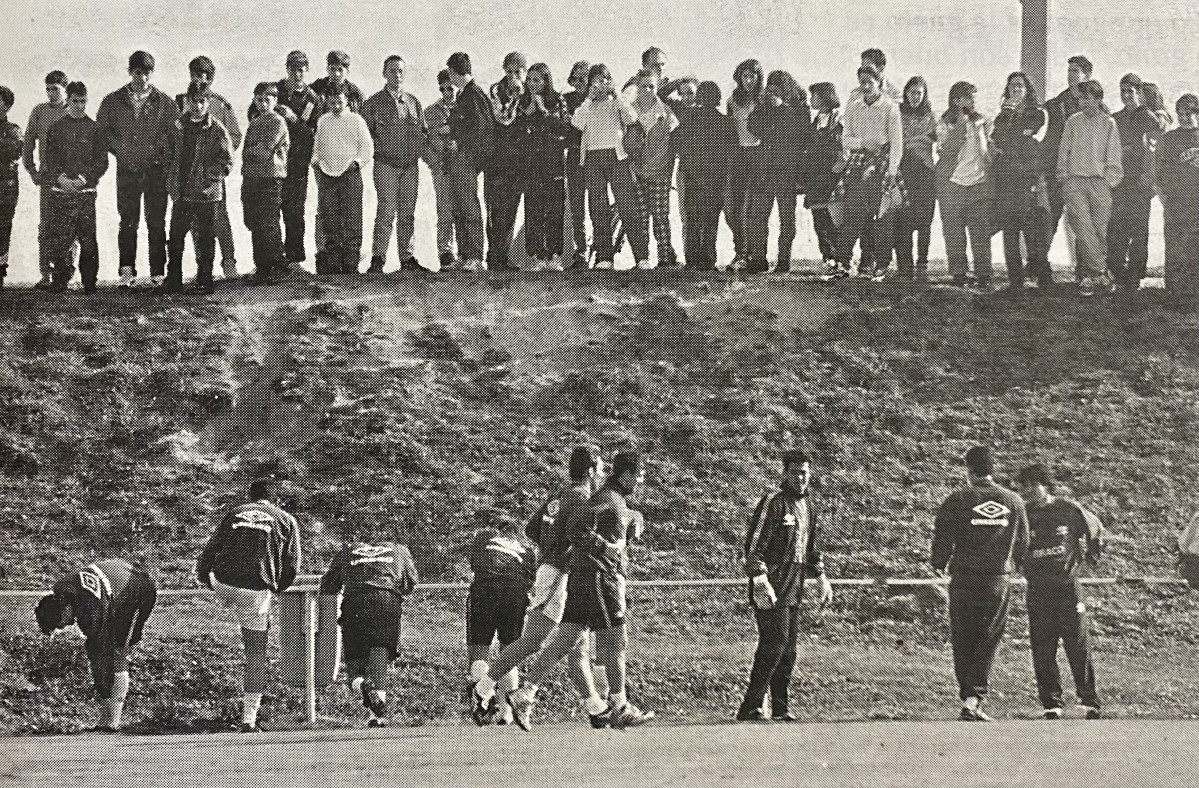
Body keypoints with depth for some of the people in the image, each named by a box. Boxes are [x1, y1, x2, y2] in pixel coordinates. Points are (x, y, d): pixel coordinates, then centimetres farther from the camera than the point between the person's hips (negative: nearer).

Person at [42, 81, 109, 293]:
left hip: (86, 191, -1)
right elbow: (48, 158, 6)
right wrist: (61, 178, -9)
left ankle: (89, 282, 1)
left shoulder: (94, 128, 8)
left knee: (88, 239, -4)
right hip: (60, 191, 1)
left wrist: (83, 179, -9)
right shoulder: (56, 127, 10)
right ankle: (59, 281, 4)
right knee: (59, 238, -3)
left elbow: (102, 161, 4)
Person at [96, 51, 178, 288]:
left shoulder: (163, 102, 2)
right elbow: (101, 129, 10)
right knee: (128, 222, 0)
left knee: (156, 223, 0)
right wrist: (119, 148, 0)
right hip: (127, 169, 1)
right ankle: (127, 272, 3)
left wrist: (158, 148, -6)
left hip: (155, 169, -1)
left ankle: (158, 273, 3)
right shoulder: (113, 101, 4)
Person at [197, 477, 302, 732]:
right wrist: (275, 588, 24)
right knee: (256, 655, 7)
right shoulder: (287, 521, 13)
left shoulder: (234, 513, 16)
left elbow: (208, 553, 13)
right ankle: (249, 720, 7)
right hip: (256, 592, -2)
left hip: (223, 586, 2)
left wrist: (204, 578, 30)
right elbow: (291, 567, 8)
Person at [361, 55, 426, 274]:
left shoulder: (413, 102, 14)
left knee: (408, 212, 6)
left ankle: (407, 258, 11)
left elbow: (422, 131, 21)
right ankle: (378, 258, -10)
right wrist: (379, 148, -6)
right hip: (386, 163, -4)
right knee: (386, 211, -11)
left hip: (411, 164, 4)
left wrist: (418, 148, 5)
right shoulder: (374, 103, 3)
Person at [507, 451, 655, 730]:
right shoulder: (608, 499, -13)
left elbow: (633, 517, 39)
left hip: (580, 579, 10)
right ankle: (619, 709, 6)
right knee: (614, 643, -1)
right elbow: (576, 528, -25)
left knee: (563, 641, 4)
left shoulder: (617, 501, 18)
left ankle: (525, 694, -2)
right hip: (599, 578, -10)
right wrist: (605, 547, -18)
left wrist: (635, 524, 17)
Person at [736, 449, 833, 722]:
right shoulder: (773, 503, -10)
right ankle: (750, 708, -12)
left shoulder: (807, 506, 16)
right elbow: (753, 546, -15)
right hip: (771, 589, -8)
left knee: (788, 649, 8)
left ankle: (780, 707, 15)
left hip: (793, 589, 8)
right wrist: (761, 583, -23)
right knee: (774, 646, -13)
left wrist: (821, 578, 23)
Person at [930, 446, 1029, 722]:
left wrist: (938, 564, 16)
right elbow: (1023, 543, 12)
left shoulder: (957, 501, -5)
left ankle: (968, 696, 7)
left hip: (964, 579, -1)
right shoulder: (1013, 501, 4)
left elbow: (943, 541, -3)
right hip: (998, 580, 1)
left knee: (963, 644, 8)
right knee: (987, 642, 4)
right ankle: (974, 699, -8)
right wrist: (1013, 565, 31)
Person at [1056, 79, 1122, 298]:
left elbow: (1114, 158, 7)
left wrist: (1108, 180, -1)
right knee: (1083, 228, -14)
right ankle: (1100, 274, -16)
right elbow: (1063, 153, 14)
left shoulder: (1109, 124, 6)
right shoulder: (1073, 122, 10)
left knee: (1099, 230, -3)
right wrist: (1064, 177, 6)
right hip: (1075, 181, 0)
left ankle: (1087, 277, 5)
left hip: (1099, 182, 0)